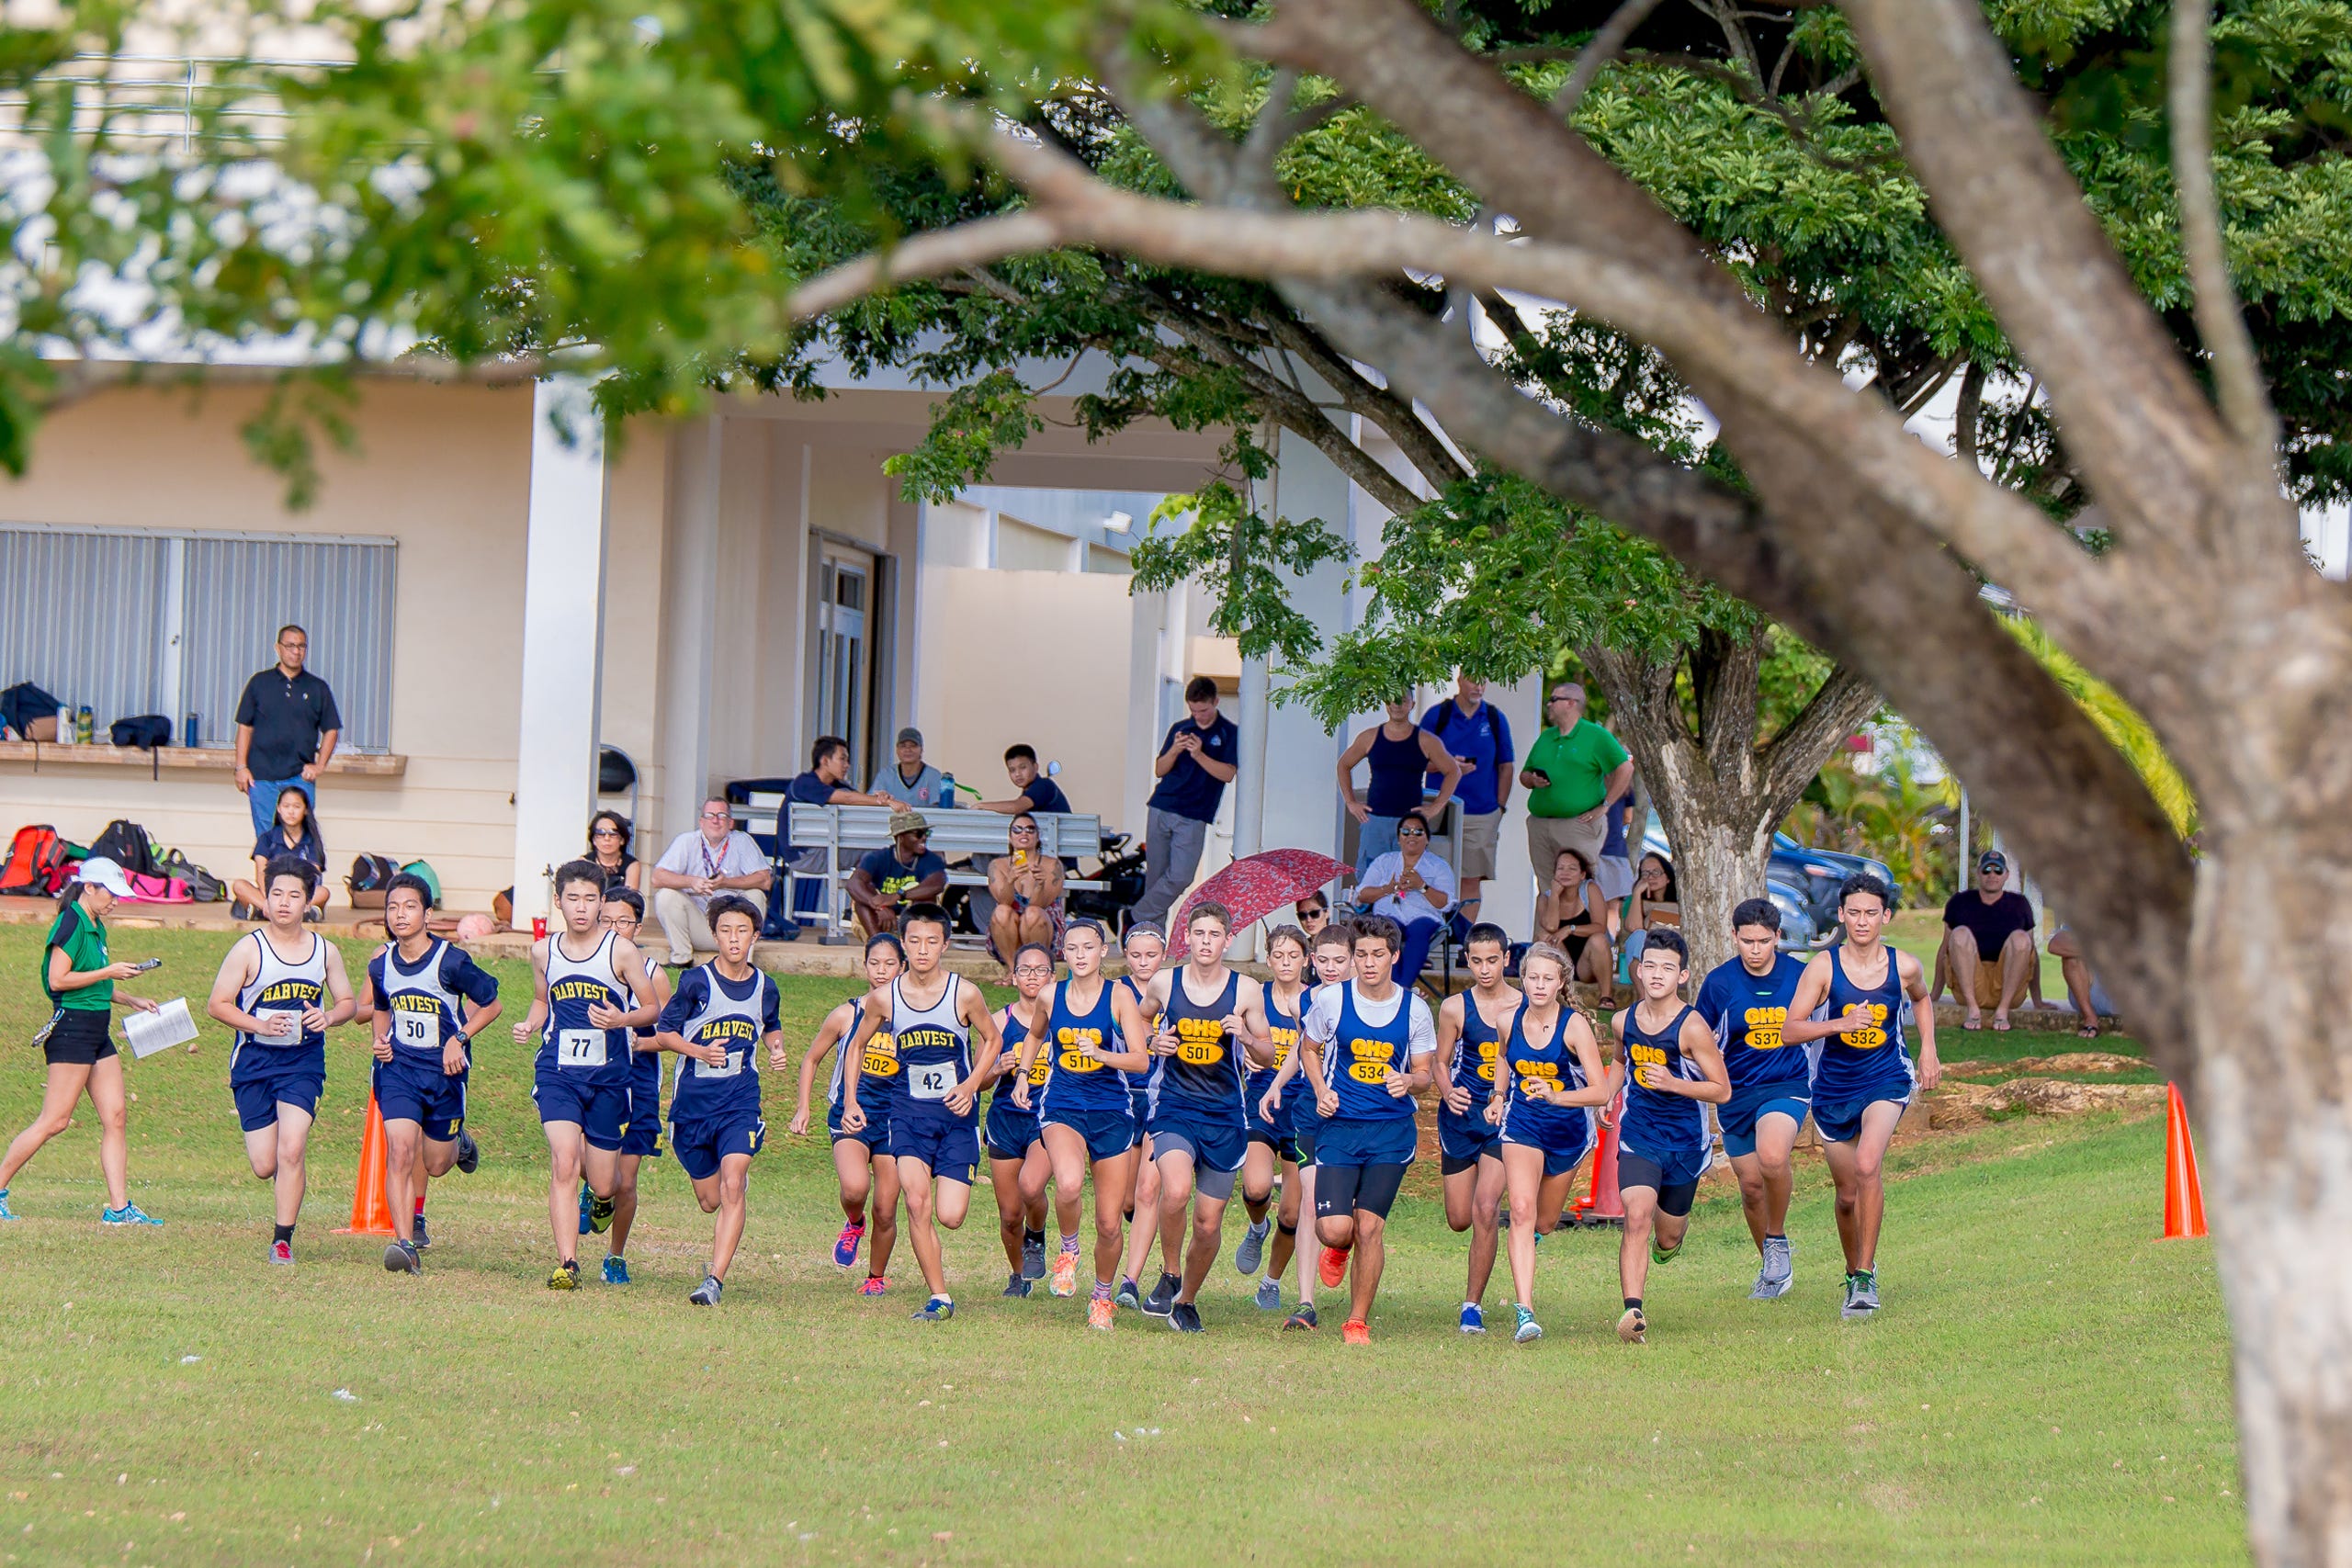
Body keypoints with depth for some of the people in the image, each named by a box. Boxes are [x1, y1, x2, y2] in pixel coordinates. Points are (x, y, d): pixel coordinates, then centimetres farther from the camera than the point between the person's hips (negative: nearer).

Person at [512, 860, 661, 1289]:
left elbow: (652, 1009, 2)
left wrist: (622, 1020, -19)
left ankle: (603, 1197, 46)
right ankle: (567, 1264, -18)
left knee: (602, 1182, 7)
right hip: (557, 1072, 1)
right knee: (563, 1164, -20)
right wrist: (528, 1025, 1)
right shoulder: (544, 951, 5)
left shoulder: (622, 951, -5)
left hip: (608, 1076, -1)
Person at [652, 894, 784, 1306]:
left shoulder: (765, 987, 5)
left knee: (732, 1187, -19)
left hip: (741, 1099, 1)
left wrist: (776, 1049, 4)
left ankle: (715, 1280, -21)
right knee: (710, 1200, 9)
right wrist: (700, 1051, -18)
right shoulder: (696, 982, -5)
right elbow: (664, 1033, -1)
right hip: (694, 1100, 0)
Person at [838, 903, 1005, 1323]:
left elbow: (992, 1039, 7)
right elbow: (856, 1045, 12)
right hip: (908, 1111, 1)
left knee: (950, 1217, -7)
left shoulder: (964, 994, -9)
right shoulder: (885, 998, -5)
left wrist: (971, 1085, -7)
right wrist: (850, 1102, 3)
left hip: (956, 1114, -1)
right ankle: (940, 1298, -5)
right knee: (916, 1202, -17)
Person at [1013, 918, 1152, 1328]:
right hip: (1061, 1105, 0)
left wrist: (1102, 1054, -28)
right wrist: (1023, 1073, 15)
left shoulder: (1119, 997, -5)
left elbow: (1141, 1060, -13)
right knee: (1069, 1183, -33)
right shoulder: (1051, 995, 3)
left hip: (1111, 1110, 0)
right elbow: (1036, 1035, 26)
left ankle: (1103, 1297, 29)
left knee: (1109, 1223, 3)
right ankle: (1068, 1250, -3)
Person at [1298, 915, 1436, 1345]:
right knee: (1335, 1228, -12)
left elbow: (1424, 1074, 8)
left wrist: (1408, 1080, -16)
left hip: (1392, 1130, 0)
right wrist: (1322, 1092, -2)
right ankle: (1338, 1249, 28)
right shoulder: (1331, 1000, -2)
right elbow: (1309, 1048, 15)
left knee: (1369, 1226, -5)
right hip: (1338, 1127, 0)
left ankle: (1358, 1321, 11)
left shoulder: (1414, 1008, 0)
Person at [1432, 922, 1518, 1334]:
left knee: (1485, 1208, -17)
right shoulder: (1455, 1008, 0)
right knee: (1459, 1219, 6)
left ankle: (1473, 1304, -7)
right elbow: (1441, 1062, 7)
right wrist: (1449, 1093, -14)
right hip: (1461, 1116, 1)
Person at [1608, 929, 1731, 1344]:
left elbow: (1722, 1090, -13)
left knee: (1667, 1236, 15)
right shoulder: (1623, 1021, -1)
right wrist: (1605, 1095, 7)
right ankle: (1633, 1311, -29)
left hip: (1685, 1141, -1)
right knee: (1637, 1217, -23)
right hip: (1637, 1136, 2)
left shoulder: (1691, 1028, -16)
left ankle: (1674, 1231, 54)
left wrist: (1673, 1083, -26)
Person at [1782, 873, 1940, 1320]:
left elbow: (1921, 999, 21)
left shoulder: (1904, 966, -4)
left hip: (1886, 1082, -1)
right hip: (1833, 1088, 1)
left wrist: (1928, 1051, 11)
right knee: (1848, 1194, 10)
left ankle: (1865, 1279, -21)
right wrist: (1841, 1023, -26)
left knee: (1867, 1166, -27)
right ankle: (1856, 1271, 38)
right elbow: (1790, 1031, -13)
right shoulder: (1824, 967, -10)